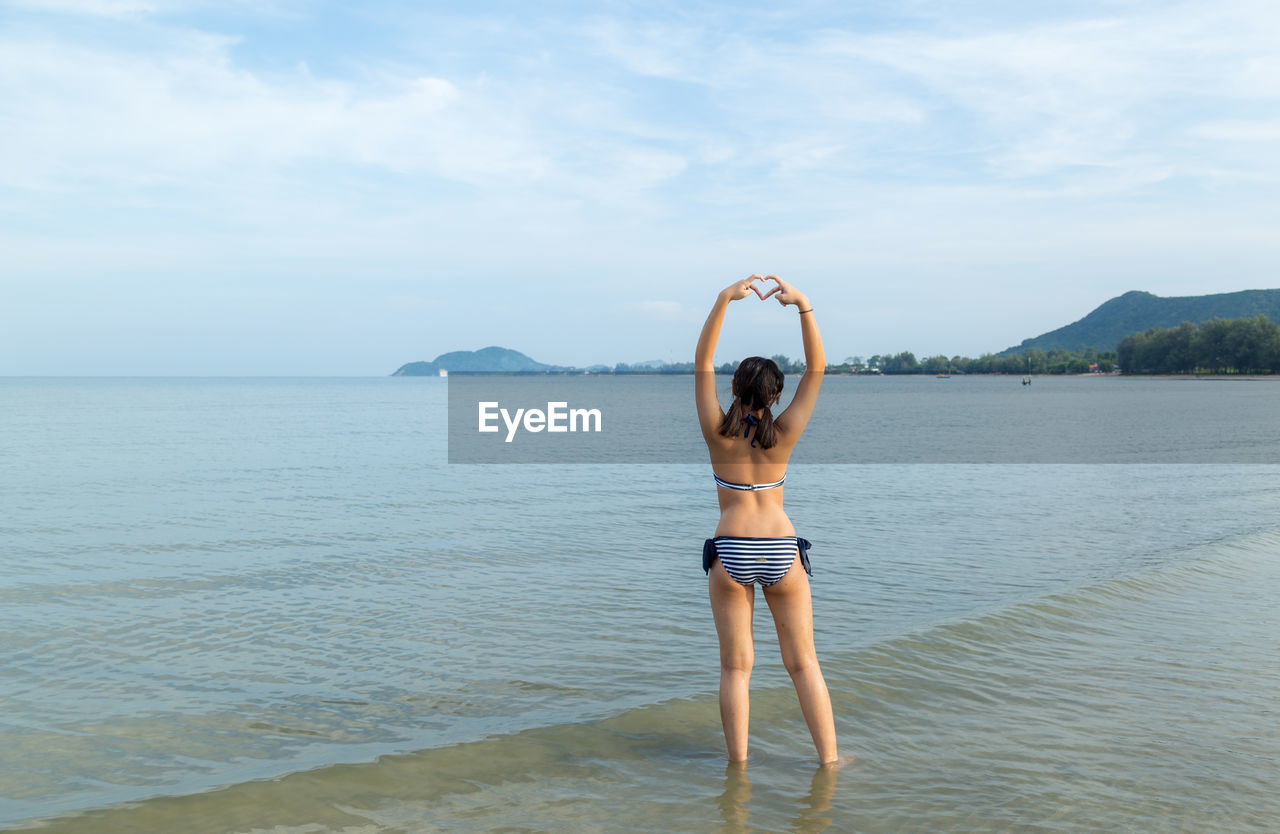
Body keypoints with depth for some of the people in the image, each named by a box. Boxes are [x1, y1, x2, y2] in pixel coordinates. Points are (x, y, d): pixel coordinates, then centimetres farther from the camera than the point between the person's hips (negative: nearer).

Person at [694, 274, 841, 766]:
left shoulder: (719, 433, -7)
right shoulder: (784, 434, -6)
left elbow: (703, 362, -5)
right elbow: (816, 367, -2)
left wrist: (725, 300, -10)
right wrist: (803, 306, -10)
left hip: (731, 554, -1)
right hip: (782, 550, 1)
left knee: (736, 665, 7)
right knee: (803, 662, 10)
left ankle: (738, 763, 9)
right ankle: (829, 759, 12)